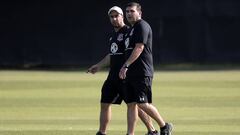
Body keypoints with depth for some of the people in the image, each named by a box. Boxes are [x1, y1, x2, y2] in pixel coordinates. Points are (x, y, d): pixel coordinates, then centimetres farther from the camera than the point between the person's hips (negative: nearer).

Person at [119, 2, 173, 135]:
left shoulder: (142, 26, -9)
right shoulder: (132, 29, 21)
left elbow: (139, 48, -19)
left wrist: (126, 65, -24)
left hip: (142, 74, -10)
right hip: (131, 74, 10)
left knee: (142, 103, -11)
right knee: (131, 104, 5)